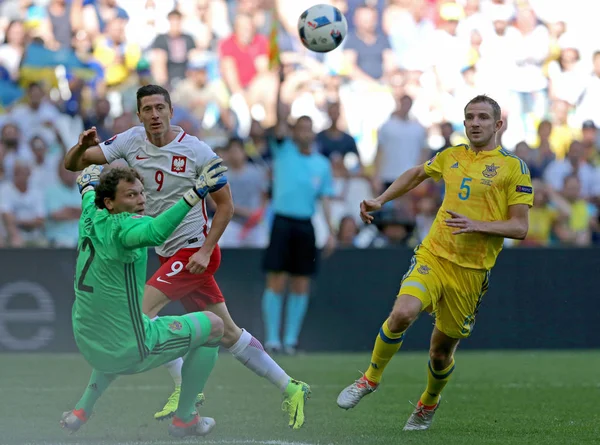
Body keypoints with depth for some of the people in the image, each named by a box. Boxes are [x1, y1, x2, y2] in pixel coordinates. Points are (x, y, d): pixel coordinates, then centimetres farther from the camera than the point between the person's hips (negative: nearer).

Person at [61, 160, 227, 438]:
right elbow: (154, 233, -46)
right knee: (213, 325, 9)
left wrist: (89, 184, 48)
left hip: (88, 347, 8)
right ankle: (184, 419, 18)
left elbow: (88, 195, 27)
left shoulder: (91, 218, 1)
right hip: (128, 353, -8)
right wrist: (196, 193, -48)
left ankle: (82, 410, 32)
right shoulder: (122, 227, -22)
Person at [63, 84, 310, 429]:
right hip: (168, 253, 6)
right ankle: (291, 389, 17)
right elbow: (73, 164, -2)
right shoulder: (130, 142, -2)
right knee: (227, 333, 9)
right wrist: (84, 146, -25)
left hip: (194, 250, -6)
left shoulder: (197, 151, -14)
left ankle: (184, 388, -7)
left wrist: (205, 251, -16)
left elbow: (225, 205, -8)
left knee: (142, 308, -19)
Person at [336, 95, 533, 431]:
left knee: (442, 352, 6)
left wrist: (476, 225, -20)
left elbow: (520, 227, -6)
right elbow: (417, 174, 32)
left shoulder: (514, 167, -2)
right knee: (402, 314, -26)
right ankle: (371, 378, -3)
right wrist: (380, 201, 23)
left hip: (472, 270, -2)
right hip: (433, 255, 2)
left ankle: (428, 404, 37)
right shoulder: (451, 157, 11)